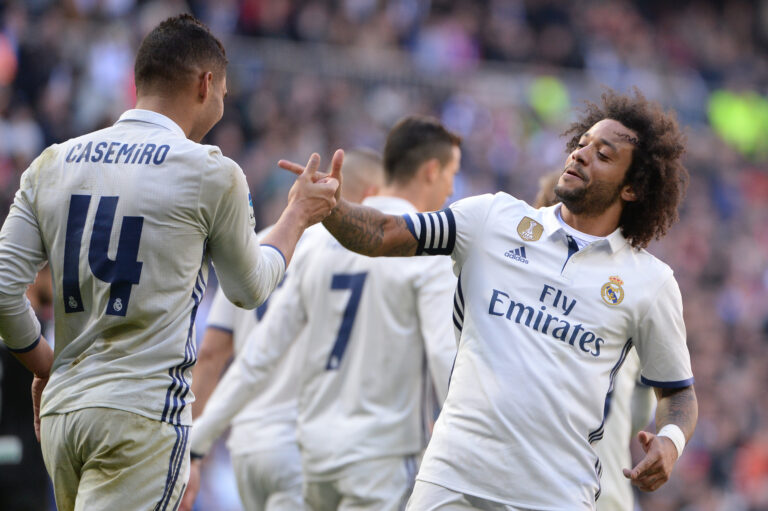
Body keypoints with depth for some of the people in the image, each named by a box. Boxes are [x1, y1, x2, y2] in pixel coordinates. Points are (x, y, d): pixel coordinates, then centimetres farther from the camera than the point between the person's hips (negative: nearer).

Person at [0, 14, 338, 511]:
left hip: (61, 408, 6)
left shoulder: (53, 163, 9)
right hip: (143, 412, -6)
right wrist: (298, 214, 28)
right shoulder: (212, 174, -3)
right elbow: (250, 288, 13)